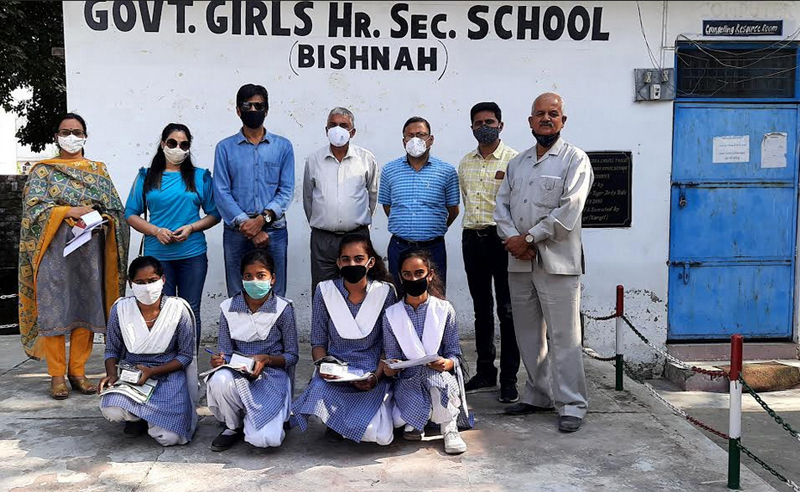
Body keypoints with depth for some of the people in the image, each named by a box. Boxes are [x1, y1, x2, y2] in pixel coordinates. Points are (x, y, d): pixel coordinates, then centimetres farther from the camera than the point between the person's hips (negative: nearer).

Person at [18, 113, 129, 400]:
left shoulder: (98, 170, 14)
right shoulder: (43, 171, 8)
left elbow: (115, 209, 8)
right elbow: (33, 207, -5)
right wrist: (70, 211, -16)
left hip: (90, 249, 2)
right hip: (55, 249, -2)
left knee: (85, 308, 2)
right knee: (54, 309, -3)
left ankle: (77, 371, 12)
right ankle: (56, 375, 5)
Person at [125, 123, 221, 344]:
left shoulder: (201, 177, 8)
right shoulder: (146, 177, 9)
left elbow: (214, 214, 7)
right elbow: (131, 214, 7)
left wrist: (191, 228, -10)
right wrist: (156, 231, -10)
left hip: (192, 253, 0)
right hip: (157, 253, 0)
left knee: (191, 312, 4)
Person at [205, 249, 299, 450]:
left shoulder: (283, 309, -7)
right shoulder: (229, 308, 0)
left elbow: (292, 356, -2)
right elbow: (225, 352, 3)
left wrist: (266, 359, -21)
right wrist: (219, 359, -21)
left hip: (272, 375, -2)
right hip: (238, 373, 3)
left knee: (265, 440, -23)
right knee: (219, 380, -35)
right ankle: (233, 426, -2)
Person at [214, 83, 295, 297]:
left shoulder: (283, 146, 9)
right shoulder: (225, 148, 8)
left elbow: (287, 190, 2)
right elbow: (221, 193, 1)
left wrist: (262, 219, -13)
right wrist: (247, 226, -10)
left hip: (274, 231, 0)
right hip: (237, 232, 0)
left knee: (275, 294, 2)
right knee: (237, 296, 4)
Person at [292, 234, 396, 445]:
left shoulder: (384, 292, -4)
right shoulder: (325, 291, -1)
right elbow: (318, 342, 4)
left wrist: (376, 376, -18)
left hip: (372, 374, -1)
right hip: (335, 373, 1)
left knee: (381, 437, -22)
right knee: (319, 387, -35)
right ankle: (337, 422, 5)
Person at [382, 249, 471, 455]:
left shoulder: (444, 310, 0)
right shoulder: (391, 315, 3)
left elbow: (455, 353, -1)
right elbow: (392, 357, 4)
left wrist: (447, 363, -24)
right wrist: (390, 369, -20)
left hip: (440, 377, -1)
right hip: (408, 382, 1)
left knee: (435, 375, -38)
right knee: (400, 421, -29)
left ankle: (450, 429, -10)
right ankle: (418, 418, 12)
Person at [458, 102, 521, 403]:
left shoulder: (514, 160, -4)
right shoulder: (465, 163, 13)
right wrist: (476, 224, 16)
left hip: (502, 237, -6)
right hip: (472, 238, 6)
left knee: (507, 310, -3)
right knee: (481, 309, 12)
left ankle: (509, 378, 4)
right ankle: (485, 371, 22)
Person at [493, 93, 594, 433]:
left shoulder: (575, 159, -2)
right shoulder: (517, 163, 18)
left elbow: (568, 211, -13)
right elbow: (501, 205, 10)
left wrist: (529, 238, -13)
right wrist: (512, 239, -8)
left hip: (557, 261, -6)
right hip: (519, 263, 6)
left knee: (563, 335, -5)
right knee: (528, 333, 13)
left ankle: (571, 404, 3)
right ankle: (538, 394, 25)